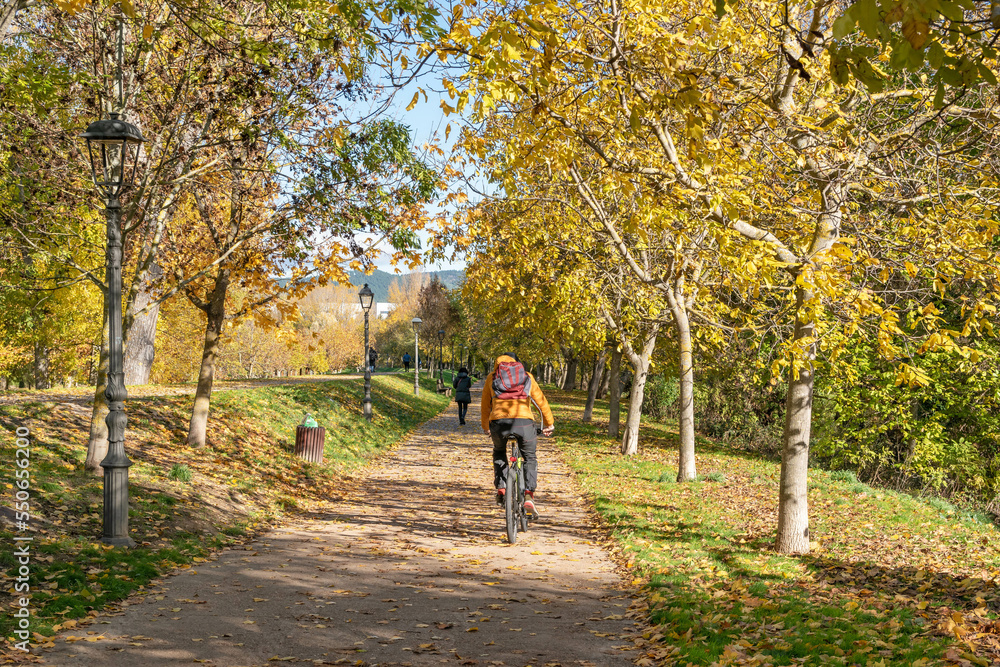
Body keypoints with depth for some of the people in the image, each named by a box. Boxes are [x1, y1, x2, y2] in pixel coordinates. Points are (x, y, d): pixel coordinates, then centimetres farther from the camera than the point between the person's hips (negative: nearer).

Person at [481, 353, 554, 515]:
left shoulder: (492, 377, 23)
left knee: (499, 452, 32)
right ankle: (528, 495, 0)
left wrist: (486, 427, 44)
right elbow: (541, 401, 26)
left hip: (499, 422, 0)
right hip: (523, 422, 0)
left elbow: (485, 406, 29)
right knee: (530, 458, 21)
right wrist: (549, 423, 39)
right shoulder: (527, 377, 24)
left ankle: (501, 489, 18)